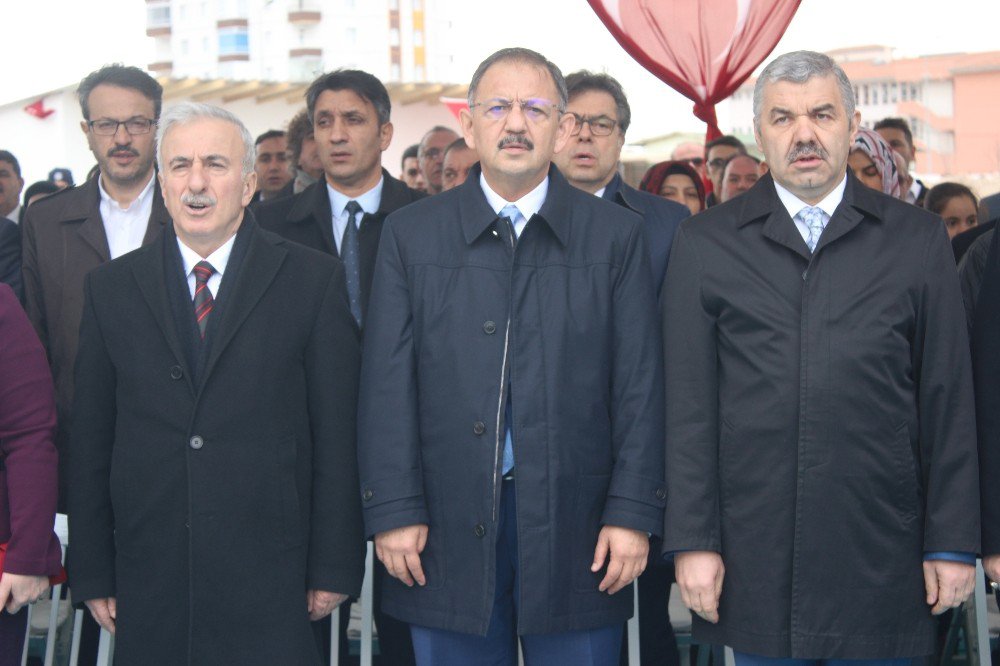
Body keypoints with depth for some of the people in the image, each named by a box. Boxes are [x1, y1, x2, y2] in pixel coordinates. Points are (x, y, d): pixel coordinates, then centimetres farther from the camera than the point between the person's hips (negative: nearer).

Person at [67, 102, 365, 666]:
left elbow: (337, 434, 0)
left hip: (272, 585, -2)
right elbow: (91, 443, 9)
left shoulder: (313, 279, 2)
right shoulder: (111, 288, 9)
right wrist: (94, 575, 5)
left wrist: (334, 568, -3)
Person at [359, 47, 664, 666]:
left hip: (576, 528, 0)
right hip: (448, 528, 1)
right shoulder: (411, 234, 6)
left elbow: (640, 384, 1)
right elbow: (388, 384, 2)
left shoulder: (617, 234, 5)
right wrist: (393, 511, -4)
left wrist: (632, 515, -5)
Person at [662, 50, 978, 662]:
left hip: (880, 550, 0)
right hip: (753, 552, 0)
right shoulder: (704, 244, 6)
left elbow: (948, 398, 5)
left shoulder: (918, 239, 6)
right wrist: (692, 540, -3)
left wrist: (954, 541, 1)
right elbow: (689, 401, 2)